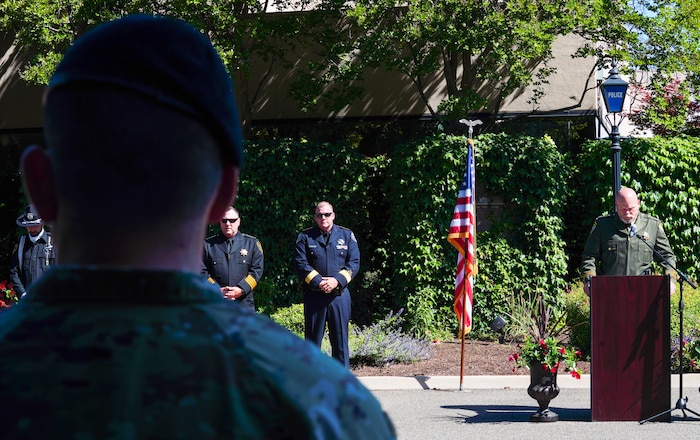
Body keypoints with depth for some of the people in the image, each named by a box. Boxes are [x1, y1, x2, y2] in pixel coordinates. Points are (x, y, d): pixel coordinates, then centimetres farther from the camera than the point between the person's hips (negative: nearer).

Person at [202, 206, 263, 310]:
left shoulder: (252, 243, 9)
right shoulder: (208, 244, 9)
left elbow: (257, 270, 4)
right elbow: (202, 272, 5)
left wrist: (241, 289, -10)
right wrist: (217, 290, -10)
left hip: (244, 302, 0)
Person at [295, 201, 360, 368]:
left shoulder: (347, 235, 8)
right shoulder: (305, 237, 6)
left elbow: (354, 263, 1)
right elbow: (300, 263, -3)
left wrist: (336, 280, -13)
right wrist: (318, 281, -15)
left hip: (339, 294, 0)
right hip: (314, 296, 0)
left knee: (340, 337, 3)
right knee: (312, 338, 5)